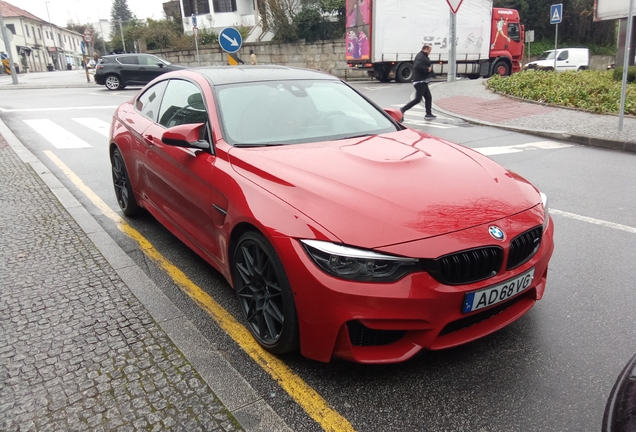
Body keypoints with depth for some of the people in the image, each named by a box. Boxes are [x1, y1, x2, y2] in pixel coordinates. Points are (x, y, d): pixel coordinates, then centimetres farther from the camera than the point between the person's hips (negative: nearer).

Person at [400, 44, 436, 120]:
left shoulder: (423, 56, 18)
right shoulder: (421, 57, -15)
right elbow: (417, 66, -31)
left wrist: (429, 68, 10)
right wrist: (427, 69, -21)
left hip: (423, 81, 11)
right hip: (420, 81, -11)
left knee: (428, 97, 14)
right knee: (418, 99, -11)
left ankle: (428, 114, 19)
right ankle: (403, 109, -8)